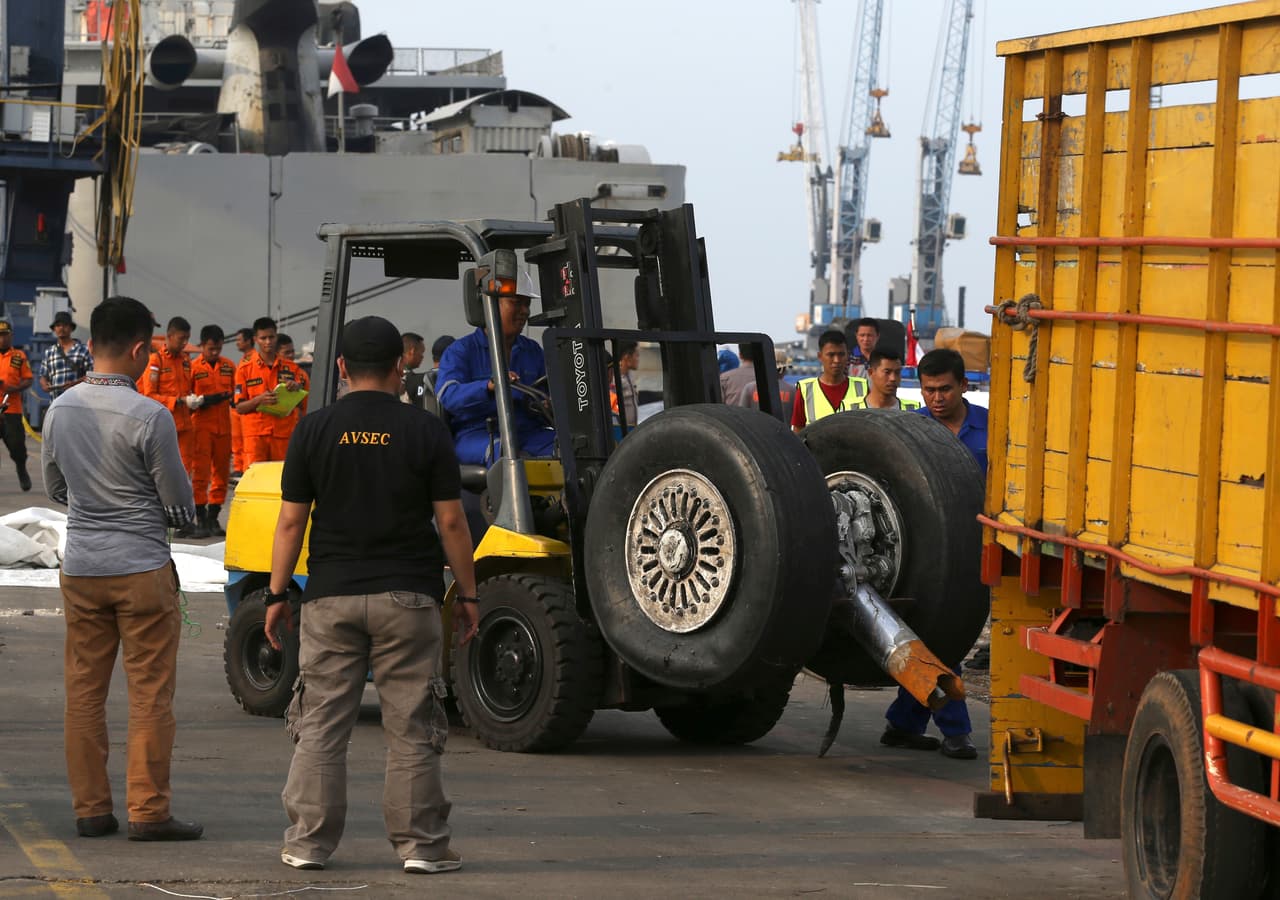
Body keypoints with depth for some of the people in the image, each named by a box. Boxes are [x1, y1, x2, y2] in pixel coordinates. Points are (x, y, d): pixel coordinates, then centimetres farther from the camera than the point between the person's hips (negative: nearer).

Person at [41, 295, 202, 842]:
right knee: (150, 695, 1)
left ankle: (90, 809, 14)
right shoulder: (149, 417, -15)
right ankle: (148, 812, 2)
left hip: (80, 568, 5)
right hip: (142, 569, -5)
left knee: (84, 692, 11)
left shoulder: (60, 410, 2)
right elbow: (180, 504, -8)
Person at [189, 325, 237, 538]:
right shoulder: (193, 367, -2)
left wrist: (228, 397, -3)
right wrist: (204, 401, -17)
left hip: (223, 426, 4)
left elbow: (236, 393, 19)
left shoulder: (229, 367, 10)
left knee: (222, 473, 6)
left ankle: (213, 518, 13)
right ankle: (201, 520, -3)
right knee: (200, 472, -6)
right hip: (201, 426, -4)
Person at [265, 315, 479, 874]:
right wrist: (467, 594, 6)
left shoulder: (314, 430, 0)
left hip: (331, 597, 1)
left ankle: (308, 842, 8)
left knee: (321, 724, 7)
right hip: (407, 597, -1)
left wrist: (277, 594, 8)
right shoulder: (425, 431, -3)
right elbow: (450, 522, -3)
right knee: (411, 728, 4)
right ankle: (421, 845, 7)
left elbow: (291, 521, 0)